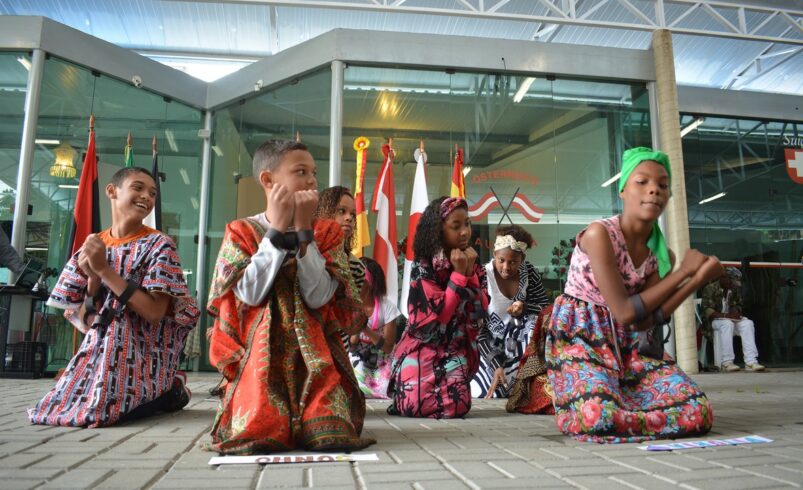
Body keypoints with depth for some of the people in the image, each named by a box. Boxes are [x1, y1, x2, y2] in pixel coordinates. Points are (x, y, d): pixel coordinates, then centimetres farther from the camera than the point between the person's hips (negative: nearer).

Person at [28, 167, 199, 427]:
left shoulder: (158, 245, -9)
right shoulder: (90, 248, 4)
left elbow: (155, 312, -19)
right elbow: (84, 322, 2)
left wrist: (105, 270, -21)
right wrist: (93, 279, -16)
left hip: (143, 355, -5)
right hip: (98, 351, 6)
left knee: (98, 410, -22)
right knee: (62, 404, -8)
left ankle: (170, 392, 6)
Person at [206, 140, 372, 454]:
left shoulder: (327, 232, 7)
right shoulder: (241, 232, 5)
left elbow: (318, 296, -9)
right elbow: (250, 293, -12)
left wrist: (304, 230, -11)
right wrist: (278, 228, -10)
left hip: (314, 358, 1)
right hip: (258, 359, -1)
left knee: (332, 434, -20)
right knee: (257, 433, -24)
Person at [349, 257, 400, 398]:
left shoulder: (387, 307, -15)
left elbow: (388, 347, -13)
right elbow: (349, 347, -5)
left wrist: (366, 329, -27)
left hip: (380, 365, -1)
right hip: (357, 364, 1)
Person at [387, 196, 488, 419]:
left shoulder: (472, 265, 2)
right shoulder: (423, 267, -13)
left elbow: (479, 314, -5)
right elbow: (436, 319, -21)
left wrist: (470, 273, -15)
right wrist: (458, 274, -20)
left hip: (457, 352, 4)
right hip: (424, 351, -3)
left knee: (456, 407, -16)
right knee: (418, 407, -18)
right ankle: (404, 397, 17)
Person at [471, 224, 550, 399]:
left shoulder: (529, 273, -9)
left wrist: (525, 308, -24)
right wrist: (495, 365, -23)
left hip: (519, 339, 3)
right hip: (491, 346, -3)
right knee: (486, 396, -13)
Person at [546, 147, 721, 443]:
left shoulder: (660, 255, 2)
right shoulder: (599, 234, -18)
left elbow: (642, 322, -7)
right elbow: (625, 312, -19)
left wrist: (698, 278, -11)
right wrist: (683, 271, -12)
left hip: (623, 346, 6)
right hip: (577, 338, -6)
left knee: (697, 412, -14)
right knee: (598, 417, -35)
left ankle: (611, 397, 10)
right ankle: (583, 398, 4)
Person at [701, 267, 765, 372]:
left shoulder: (736, 288, 10)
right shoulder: (710, 288, -9)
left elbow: (738, 305, 19)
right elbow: (707, 310, -15)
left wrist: (736, 312, -6)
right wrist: (725, 315, -27)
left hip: (730, 319, 6)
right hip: (714, 321, -6)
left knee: (748, 323, -22)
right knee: (727, 324, -36)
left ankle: (751, 362, -29)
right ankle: (727, 362, -35)